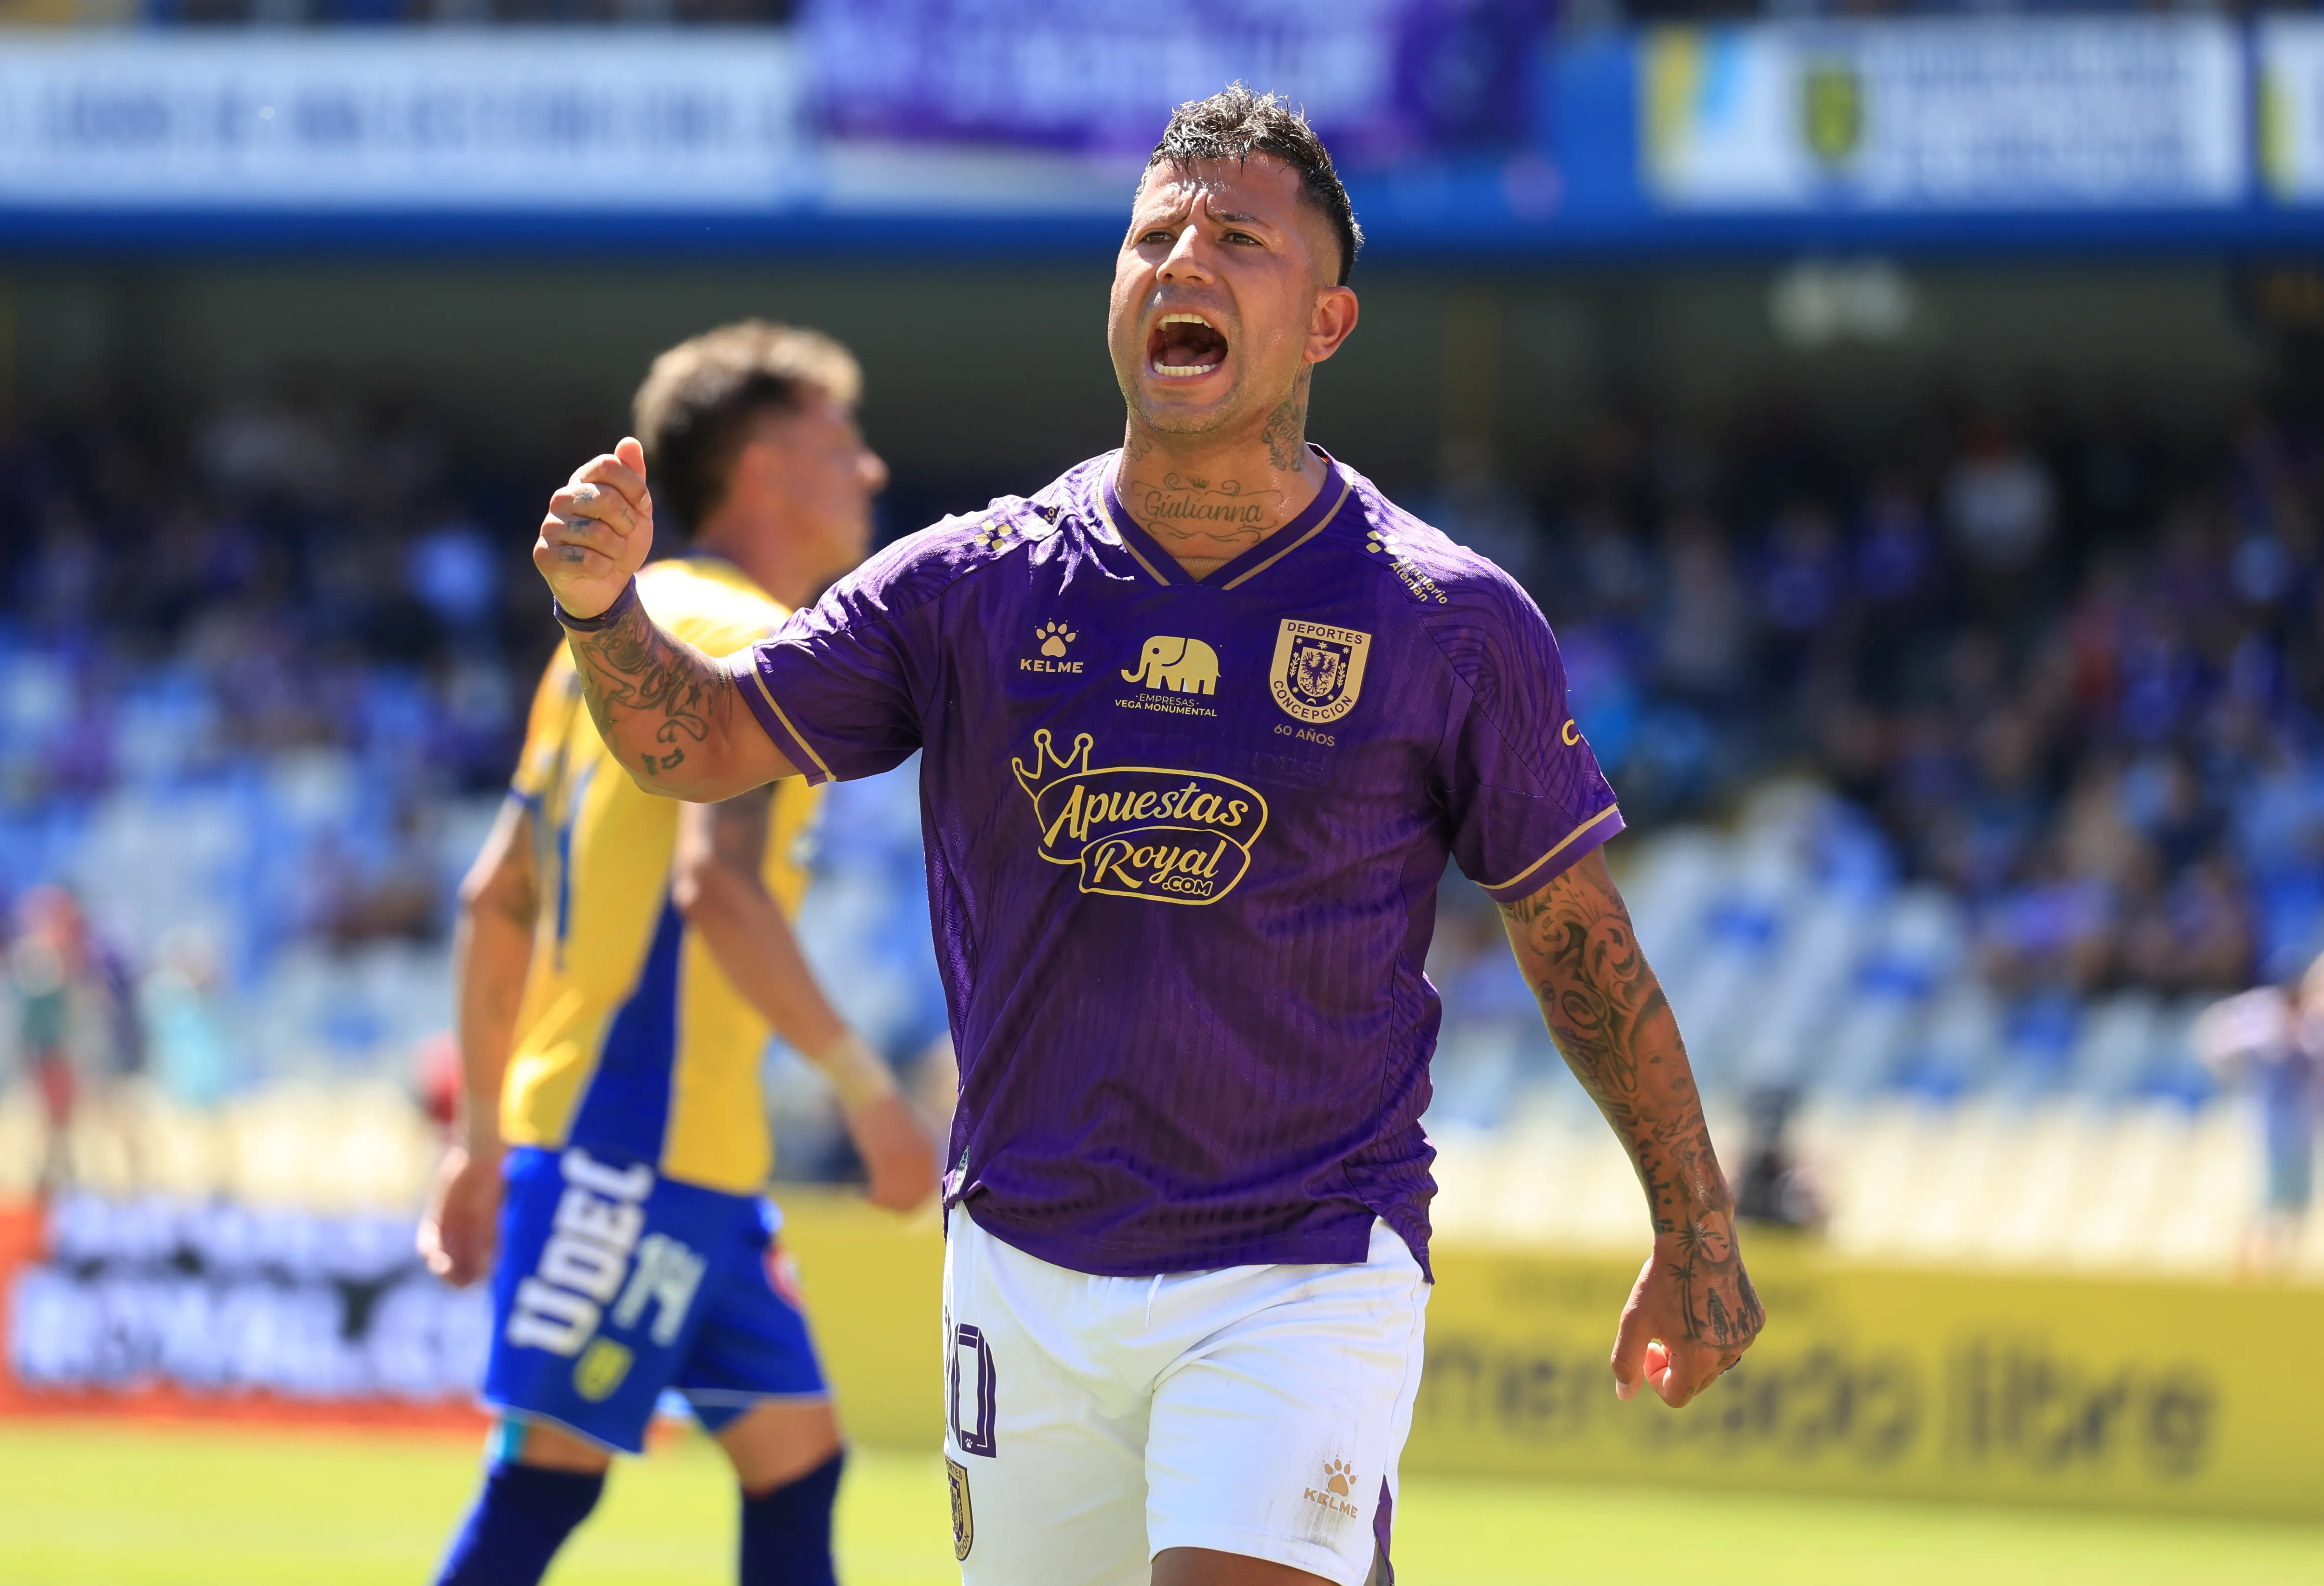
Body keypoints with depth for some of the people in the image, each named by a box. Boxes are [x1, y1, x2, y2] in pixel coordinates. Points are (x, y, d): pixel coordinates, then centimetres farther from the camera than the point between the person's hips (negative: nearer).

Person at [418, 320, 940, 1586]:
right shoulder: (746, 640, -10)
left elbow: (495, 898, 19)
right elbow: (716, 886, -25)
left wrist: (485, 1135, 22)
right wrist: (865, 1086, -22)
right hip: (638, 1143, -10)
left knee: (798, 1457, 9)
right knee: (550, 1474, -10)